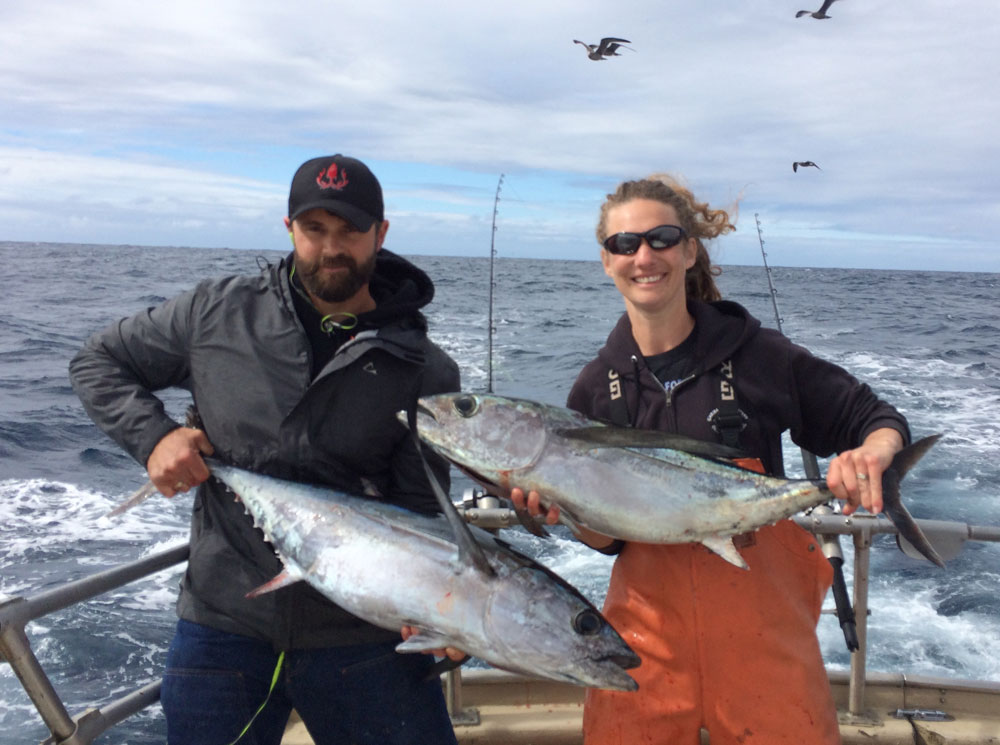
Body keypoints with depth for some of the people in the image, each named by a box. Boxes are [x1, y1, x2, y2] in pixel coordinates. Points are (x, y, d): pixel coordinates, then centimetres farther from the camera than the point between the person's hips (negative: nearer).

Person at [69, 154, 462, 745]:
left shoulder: (427, 372, -4)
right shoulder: (218, 313, 0)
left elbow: (418, 513, -4)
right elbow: (98, 362, 12)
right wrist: (154, 435, -6)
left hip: (363, 632, 0)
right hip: (223, 624, 1)